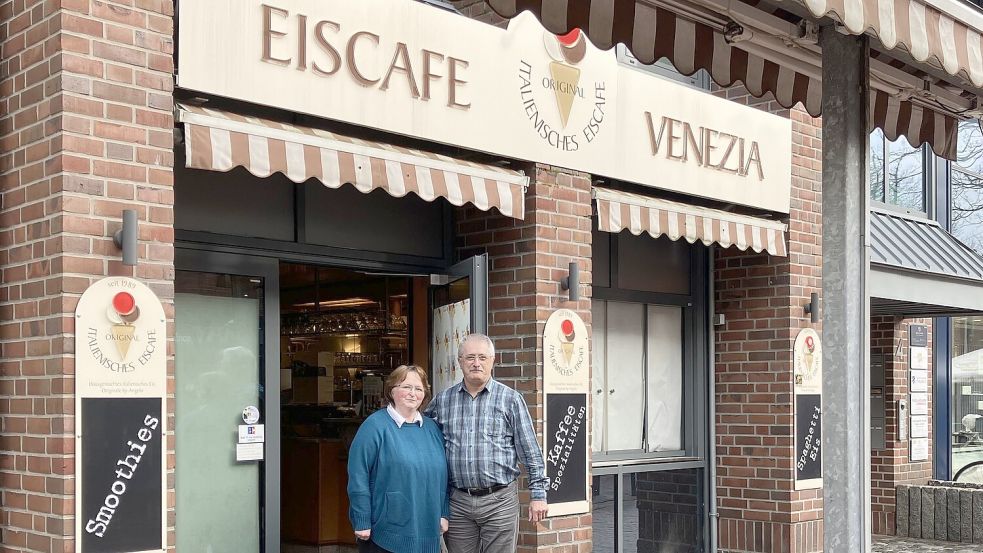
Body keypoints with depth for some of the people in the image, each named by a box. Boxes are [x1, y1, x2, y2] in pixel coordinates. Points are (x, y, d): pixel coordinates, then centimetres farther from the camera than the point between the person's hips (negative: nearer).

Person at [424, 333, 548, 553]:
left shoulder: (511, 399, 0)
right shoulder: (442, 400, 8)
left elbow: (530, 451, 1)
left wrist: (538, 494, -3)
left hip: (500, 501, -2)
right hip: (457, 502, 3)